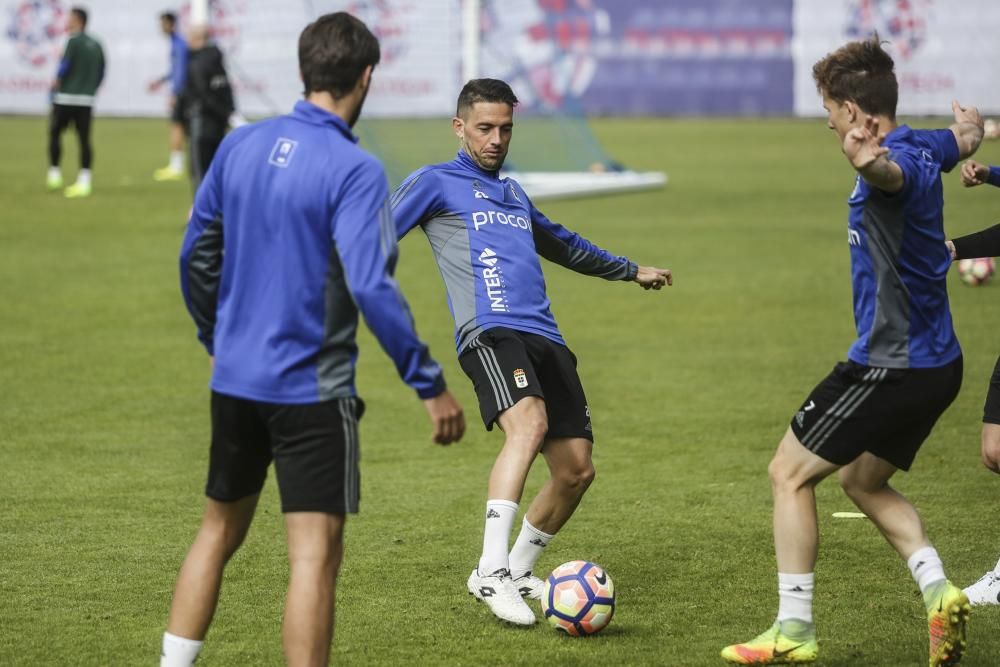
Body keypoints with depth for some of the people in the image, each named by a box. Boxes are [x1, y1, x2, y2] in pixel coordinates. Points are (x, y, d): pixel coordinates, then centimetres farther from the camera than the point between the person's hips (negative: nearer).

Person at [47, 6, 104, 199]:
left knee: (55, 132, 9)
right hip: (87, 101, 6)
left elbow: (64, 66, -15)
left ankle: (54, 174, 8)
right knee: (84, 139, 3)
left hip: (66, 98, -6)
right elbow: (101, 74, 14)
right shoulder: (96, 45, 11)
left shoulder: (74, 41, -9)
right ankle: (84, 181, -1)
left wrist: (57, 82, 3)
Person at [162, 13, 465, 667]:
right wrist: (431, 384, -17)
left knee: (219, 532, 20)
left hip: (233, 382, 7)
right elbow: (372, 288, -22)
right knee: (316, 552, -3)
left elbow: (196, 255, 11)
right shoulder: (354, 170, -16)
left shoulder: (241, 145, 3)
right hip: (311, 390, -6)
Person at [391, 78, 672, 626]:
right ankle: (490, 571, -37)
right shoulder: (436, 183, 8)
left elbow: (561, 244, 45)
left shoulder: (513, 193, 29)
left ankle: (517, 570, 22)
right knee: (529, 423, -34)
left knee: (575, 469, 1)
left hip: (545, 339, 8)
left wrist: (630, 270, 55)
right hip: (490, 332, -8)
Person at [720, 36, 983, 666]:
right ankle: (938, 591, 5)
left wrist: (872, 161, -73)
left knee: (789, 472, 1)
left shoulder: (899, 161, -21)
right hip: (936, 361, 10)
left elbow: (897, 171, -49)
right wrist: (970, 122, 56)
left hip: (890, 365, -10)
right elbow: (964, 140, 32)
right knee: (861, 479, 23)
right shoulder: (923, 147, 7)